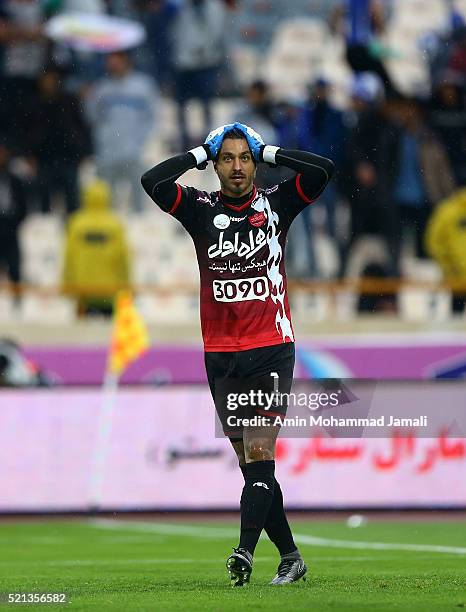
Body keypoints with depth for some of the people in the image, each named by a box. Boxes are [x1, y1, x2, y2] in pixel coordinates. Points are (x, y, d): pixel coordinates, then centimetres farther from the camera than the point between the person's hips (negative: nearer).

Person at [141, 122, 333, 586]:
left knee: (259, 453, -15)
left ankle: (245, 553, -25)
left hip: (272, 350, -2)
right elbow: (152, 182, -10)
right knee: (250, 461, 5)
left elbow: (323, 170, -8)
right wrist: (200, 153, -2)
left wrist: (269, 152, -2)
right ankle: (290, 557, 14)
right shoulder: (201, 209, 4)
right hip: (221, 354, 2)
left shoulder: (275, 204, 3)